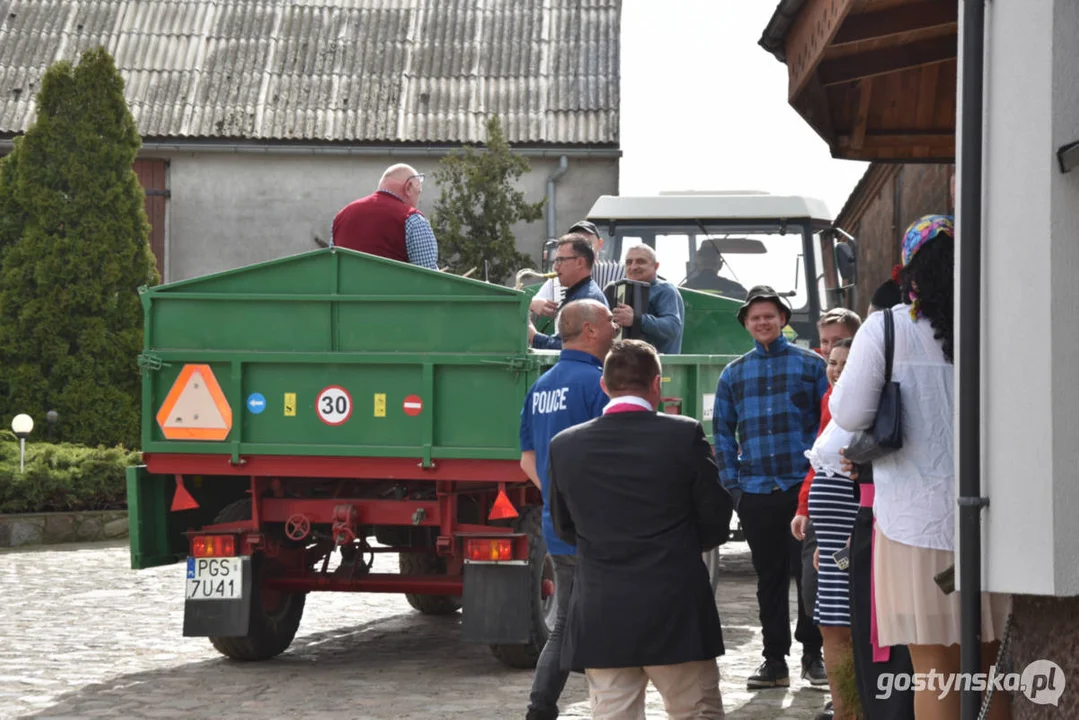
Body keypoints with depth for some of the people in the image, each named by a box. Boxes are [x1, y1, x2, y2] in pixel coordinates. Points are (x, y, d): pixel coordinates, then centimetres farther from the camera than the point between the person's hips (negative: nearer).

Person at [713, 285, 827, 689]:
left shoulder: (810, 365, 4)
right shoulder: (733, 375, 12)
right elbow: (722, 430, 14)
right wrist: (732, 484, 4)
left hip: (802, 486, -3)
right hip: (756, 492, 3)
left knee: (807, 572, -2)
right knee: (769, 577, 7)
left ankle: (812, 655, 10)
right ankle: (774, 660, 13)